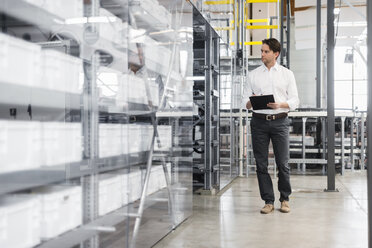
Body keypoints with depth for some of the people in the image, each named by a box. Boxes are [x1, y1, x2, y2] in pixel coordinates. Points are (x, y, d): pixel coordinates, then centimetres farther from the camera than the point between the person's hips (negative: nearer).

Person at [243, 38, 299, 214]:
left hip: (280, 121, -1)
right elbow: (246, 102, 9)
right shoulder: (253, 74, 11)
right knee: (261, 164, 2)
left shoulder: (287, 74, 8)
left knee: (283, 163, 0)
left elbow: (294, 100, 5)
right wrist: (251, 101, -14)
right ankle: (268, 201, 12)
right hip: (259, 121, 2)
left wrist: (280, 104, -14)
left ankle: (285, 199, 17)